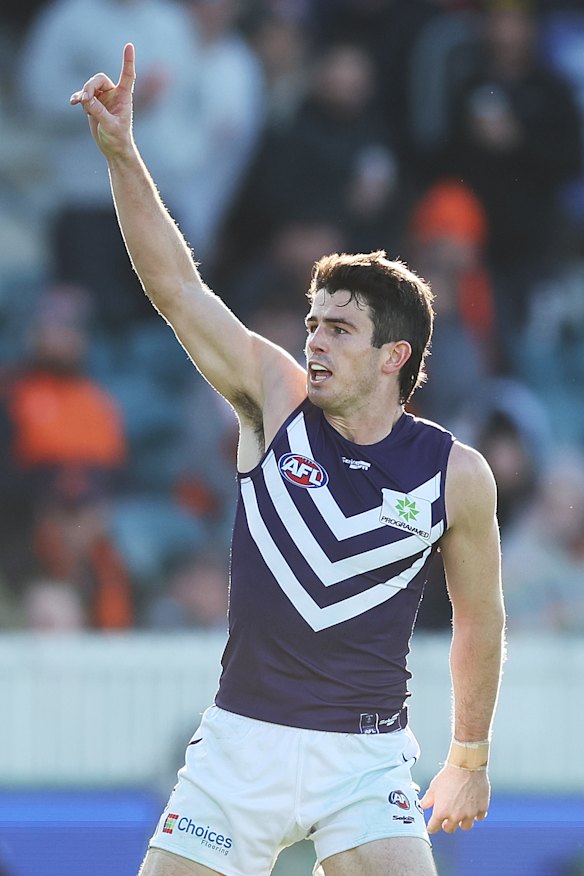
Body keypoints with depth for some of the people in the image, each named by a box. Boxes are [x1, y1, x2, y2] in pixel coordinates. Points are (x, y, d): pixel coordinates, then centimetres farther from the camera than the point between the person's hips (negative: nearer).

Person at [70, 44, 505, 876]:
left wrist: (469, 761, 15)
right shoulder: (276, 401, -1)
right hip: (240, 742, 2)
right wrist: (121, 152, -16)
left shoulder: (457, 474, -4)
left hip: (366, 756, -2)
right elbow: (176, 286, -7)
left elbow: (479, 621, 8)